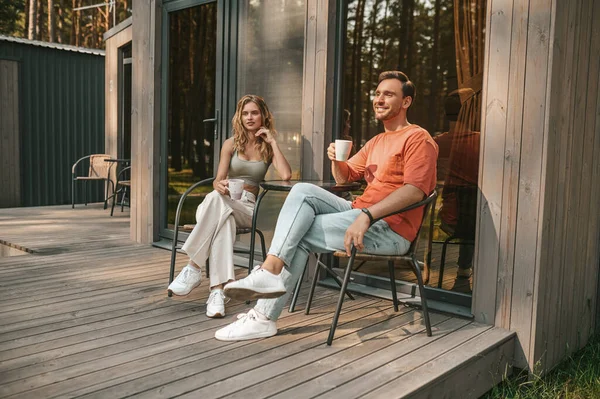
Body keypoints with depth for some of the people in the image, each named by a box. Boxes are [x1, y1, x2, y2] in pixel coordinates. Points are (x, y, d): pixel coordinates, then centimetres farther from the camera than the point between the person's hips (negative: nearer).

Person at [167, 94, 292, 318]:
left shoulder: (268, 148, 10)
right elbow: (218, 180, 2)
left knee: (216, 200, -37)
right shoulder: (231, 144, 12)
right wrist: (220, 185, -23)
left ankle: (193, 268, -39)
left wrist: (273, 142, -4)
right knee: (224, 219, -39)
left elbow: (286, 175, -9)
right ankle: (217, 290, -45)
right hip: (223, 203, 1)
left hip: (247, 209, -1)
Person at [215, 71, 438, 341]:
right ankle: (270, 272, -25)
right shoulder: (376, 142, 25)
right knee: (302, 191, -13)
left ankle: (265, 316, -10)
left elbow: (415, 190, -20)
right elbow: (345, 177, 27)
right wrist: (336, 160, 2)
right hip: (361, 214, 8)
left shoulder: (418, 138, -4)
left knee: (299, 234, -16)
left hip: (390, 229, -8)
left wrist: (366, 215, -31)